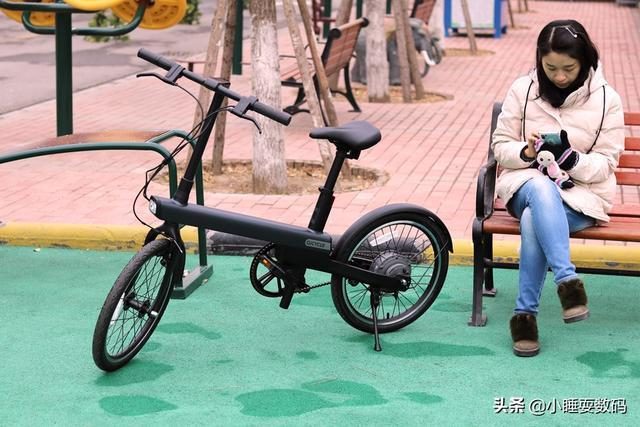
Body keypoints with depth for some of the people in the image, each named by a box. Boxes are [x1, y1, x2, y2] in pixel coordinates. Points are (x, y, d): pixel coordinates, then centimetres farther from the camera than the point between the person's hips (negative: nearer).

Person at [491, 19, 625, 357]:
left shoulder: (606, 100, -2)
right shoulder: (522, 90, 1)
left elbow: (605, 164, -2)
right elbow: (500, 146, 5)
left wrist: (571, 157, -23)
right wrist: (526, 152, -18)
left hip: (581, 193, -1)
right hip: (527, 184, 1)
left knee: (534, 220, -34)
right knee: (540, 189, -38)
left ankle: (525, 313, -29)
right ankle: (567, 281, -44)